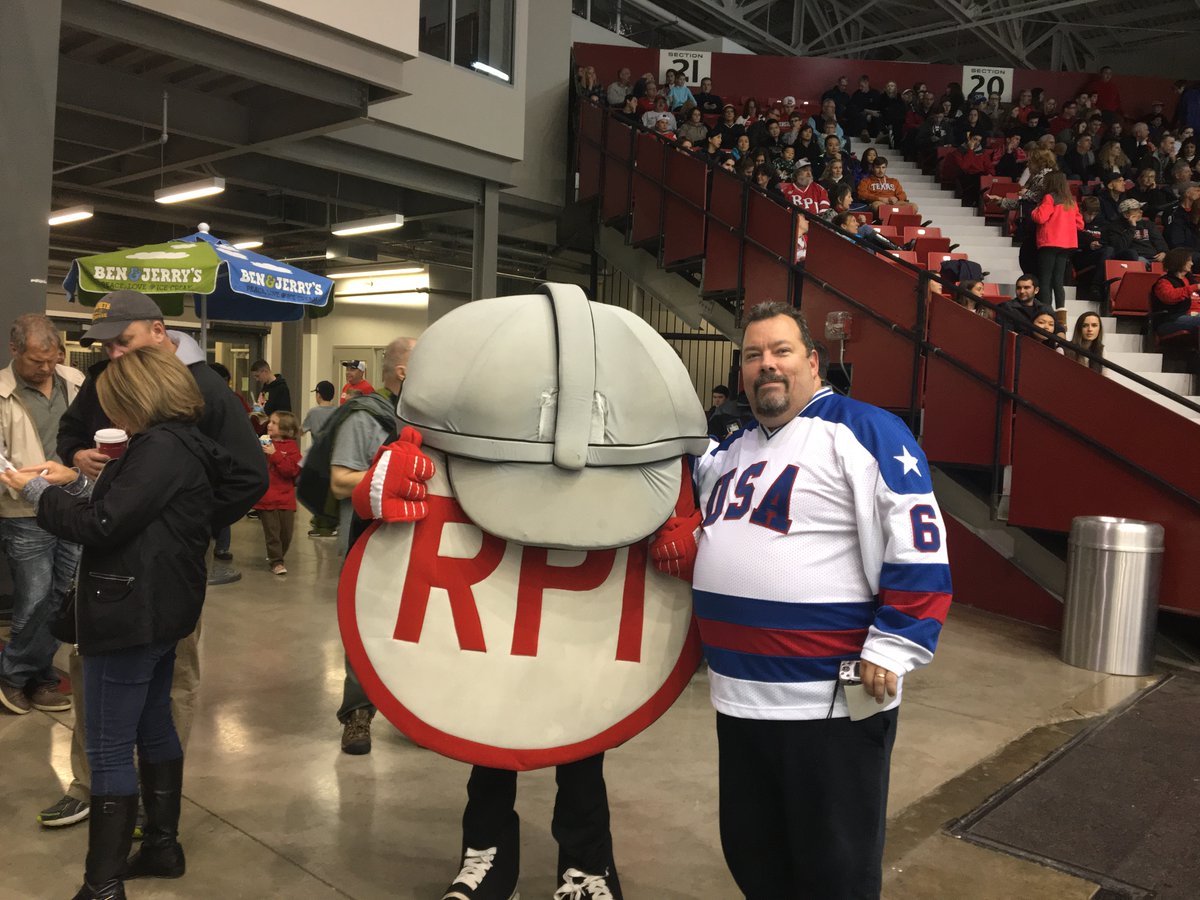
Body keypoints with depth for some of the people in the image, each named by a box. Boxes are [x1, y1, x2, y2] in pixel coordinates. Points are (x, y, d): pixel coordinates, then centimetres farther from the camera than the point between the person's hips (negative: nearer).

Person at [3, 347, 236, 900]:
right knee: (154, 729, 20)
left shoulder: (160, 447, -19)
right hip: (160, 609, 10)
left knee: (109, 750, -2)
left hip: (132, 615, -10)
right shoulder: (181, 444, 12)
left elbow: (102, 526, -21)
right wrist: (76, 484, 7)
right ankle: (163, 846, 32)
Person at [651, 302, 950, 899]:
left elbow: (919, 550, -15)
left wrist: (890, 648, -18)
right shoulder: (730, 449, 13)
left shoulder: (864, 432, -10)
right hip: (738, 698, 7)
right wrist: (682, 545, 8)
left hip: (833, 702, -7)